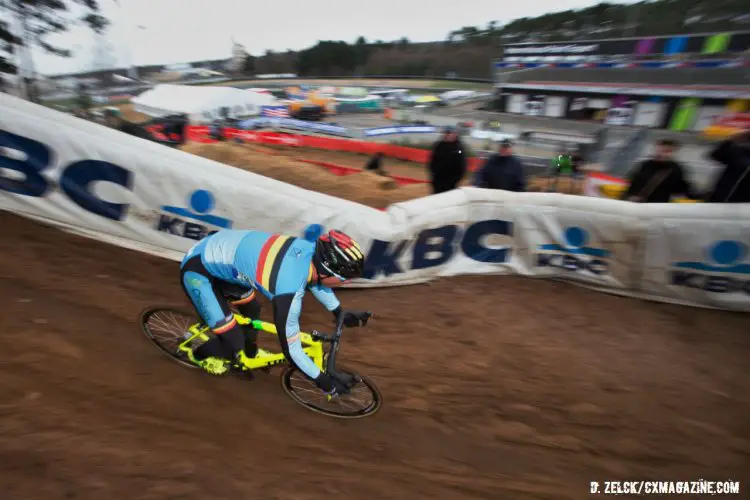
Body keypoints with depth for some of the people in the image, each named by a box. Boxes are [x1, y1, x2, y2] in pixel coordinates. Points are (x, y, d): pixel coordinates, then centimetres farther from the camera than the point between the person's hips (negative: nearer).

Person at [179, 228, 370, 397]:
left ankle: (250, 352, 49)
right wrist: (321, 379, -9)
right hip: (198, 270, -8)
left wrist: (339, 312, 13)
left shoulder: (310, 248, -14)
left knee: (251, 309, 22)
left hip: (216, 246, 8)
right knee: (234, 344, -5)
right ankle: (198, 355, 28)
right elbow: (290, 348, -22)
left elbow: (313, 278, 10)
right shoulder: (289, 291, -35)